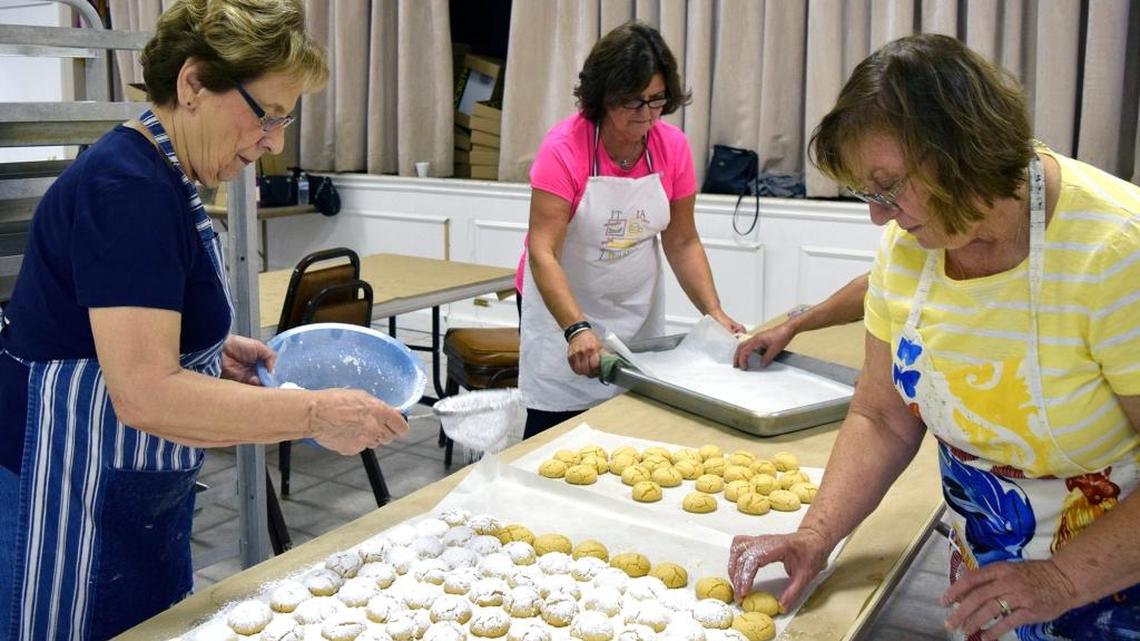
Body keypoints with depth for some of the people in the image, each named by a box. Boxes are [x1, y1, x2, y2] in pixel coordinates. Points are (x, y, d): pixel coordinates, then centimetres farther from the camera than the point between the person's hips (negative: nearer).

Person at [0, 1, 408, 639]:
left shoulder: (159, 177, 8)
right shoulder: (128, 191, -23)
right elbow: (146, 394, -30)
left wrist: (213, 348, 5)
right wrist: (317, 414, -26)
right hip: (76, 496, -10)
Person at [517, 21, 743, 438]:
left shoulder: (673, 146, -7)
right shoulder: (564, 147, -20)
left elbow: (682, 243, 0)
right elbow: (542, 252, -26)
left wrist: (714, 313, -12)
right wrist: (577, 329, -38)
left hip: (637, 308, 4)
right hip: (563, 306, -4)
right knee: (555, 431, -2)